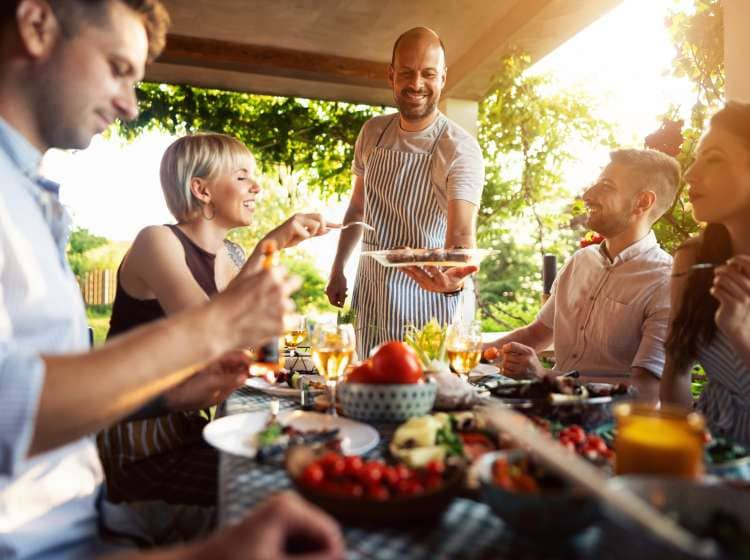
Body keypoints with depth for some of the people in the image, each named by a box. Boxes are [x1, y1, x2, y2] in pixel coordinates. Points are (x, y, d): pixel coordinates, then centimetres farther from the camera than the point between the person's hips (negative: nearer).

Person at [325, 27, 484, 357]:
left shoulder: (461, 149, -16)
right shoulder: (372, 132, 2)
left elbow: (462, 232, -28)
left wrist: (454, 277, -50)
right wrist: (338, 270, 10)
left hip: (427, 293, -5)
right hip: (370, 292, 5)